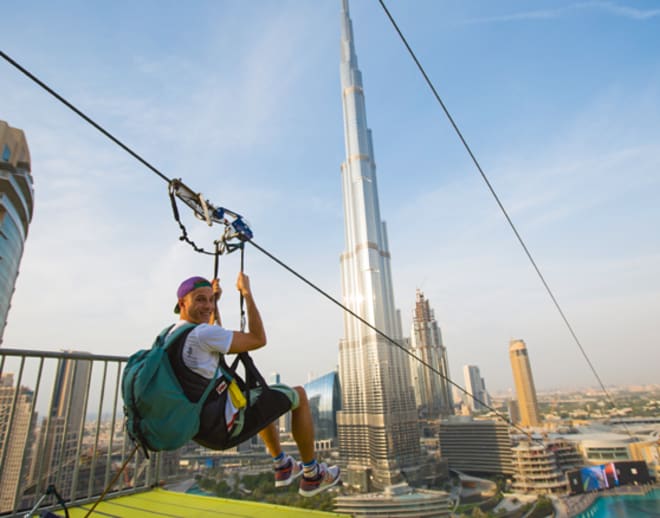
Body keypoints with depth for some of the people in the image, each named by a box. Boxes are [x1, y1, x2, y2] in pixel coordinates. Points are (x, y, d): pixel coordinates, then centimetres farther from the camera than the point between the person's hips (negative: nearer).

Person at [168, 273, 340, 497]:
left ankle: (282, 466, 40)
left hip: (199, 428, 10)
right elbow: (258, 339, -19)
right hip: (225, 425, -10)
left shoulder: (171, 335, 8)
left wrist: (216, 301, 26)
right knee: (298, 395, 3)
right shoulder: (202, 333, -23)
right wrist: (247, 293, -14)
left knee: (262, 397, 34)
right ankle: (312, 475, 16)